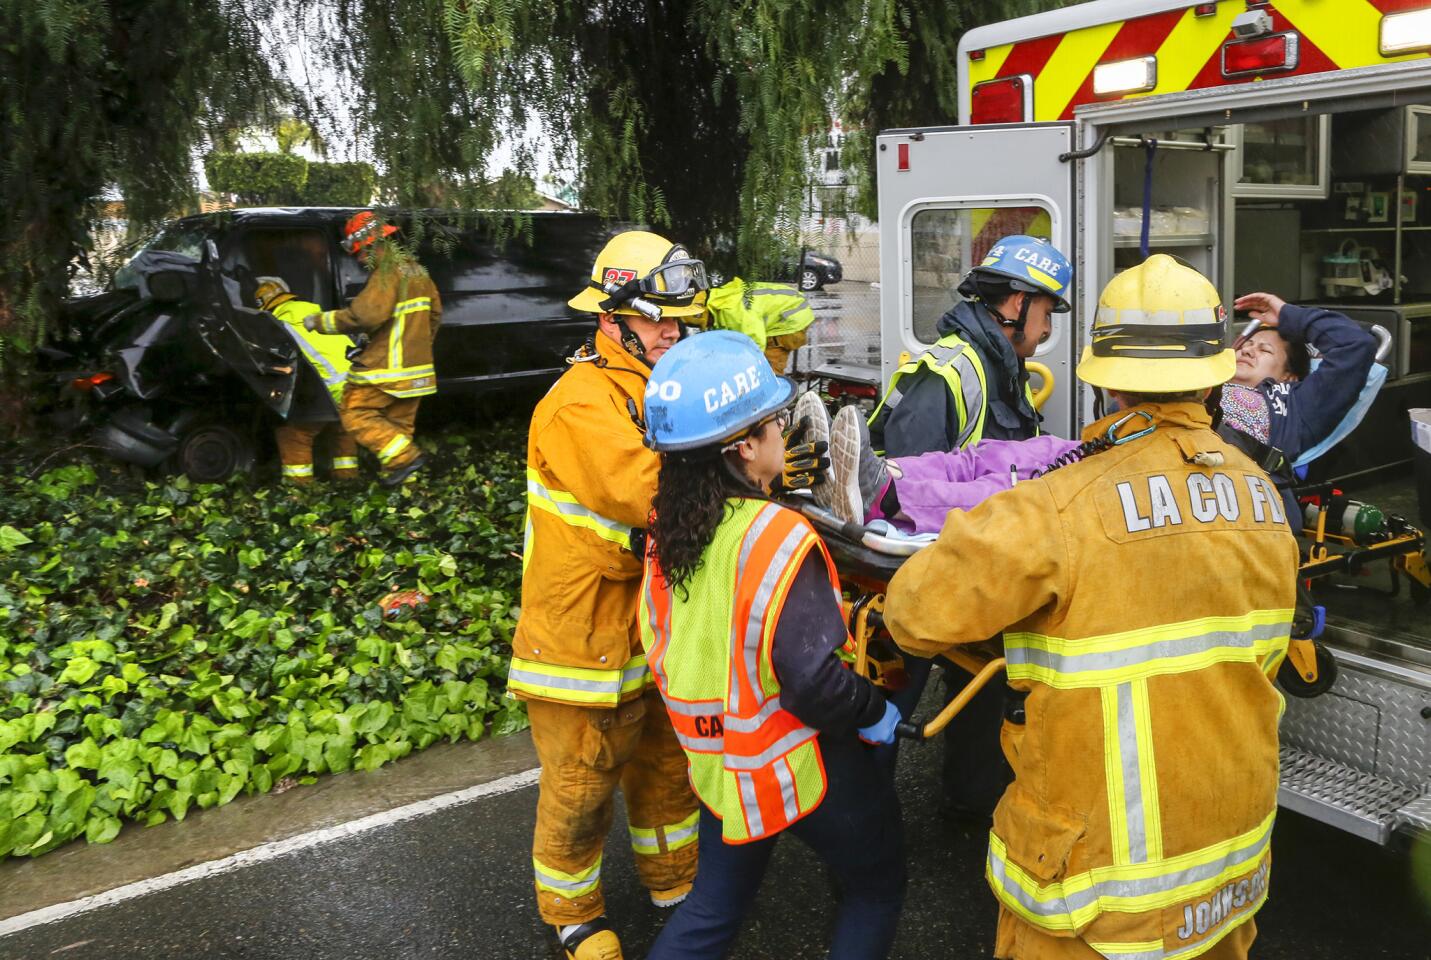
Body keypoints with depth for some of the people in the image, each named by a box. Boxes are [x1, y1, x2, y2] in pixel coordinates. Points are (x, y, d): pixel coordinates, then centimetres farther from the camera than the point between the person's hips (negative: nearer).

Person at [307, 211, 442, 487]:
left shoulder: (388, 272, -17)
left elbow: (364, 316, -27)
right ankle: (401, 475, 14)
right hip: (416, 368, 9)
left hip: (387, 368, -9)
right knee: (399, 422, 13)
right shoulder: (416, 270, 12)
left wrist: (320, 321, -16)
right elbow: (435, 312, 22)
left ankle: (405, 457, -12)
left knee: (354, 412, -2)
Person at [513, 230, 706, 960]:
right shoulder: (580, 404, -22)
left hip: (655, 620, 8)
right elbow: (644, 488, -37)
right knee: (582, 786, 11)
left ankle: (676, 882, 48)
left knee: (668, 762, 24)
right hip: (586, 632, -8)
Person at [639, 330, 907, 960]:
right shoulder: (777, 538, -27)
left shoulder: (667, 531, -5)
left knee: (715, 904, 25)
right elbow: (812, 680, -28)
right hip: (803, 765, -6)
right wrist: (874, 712, -11)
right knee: (875, 886, 21)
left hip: (717, 761, 7)